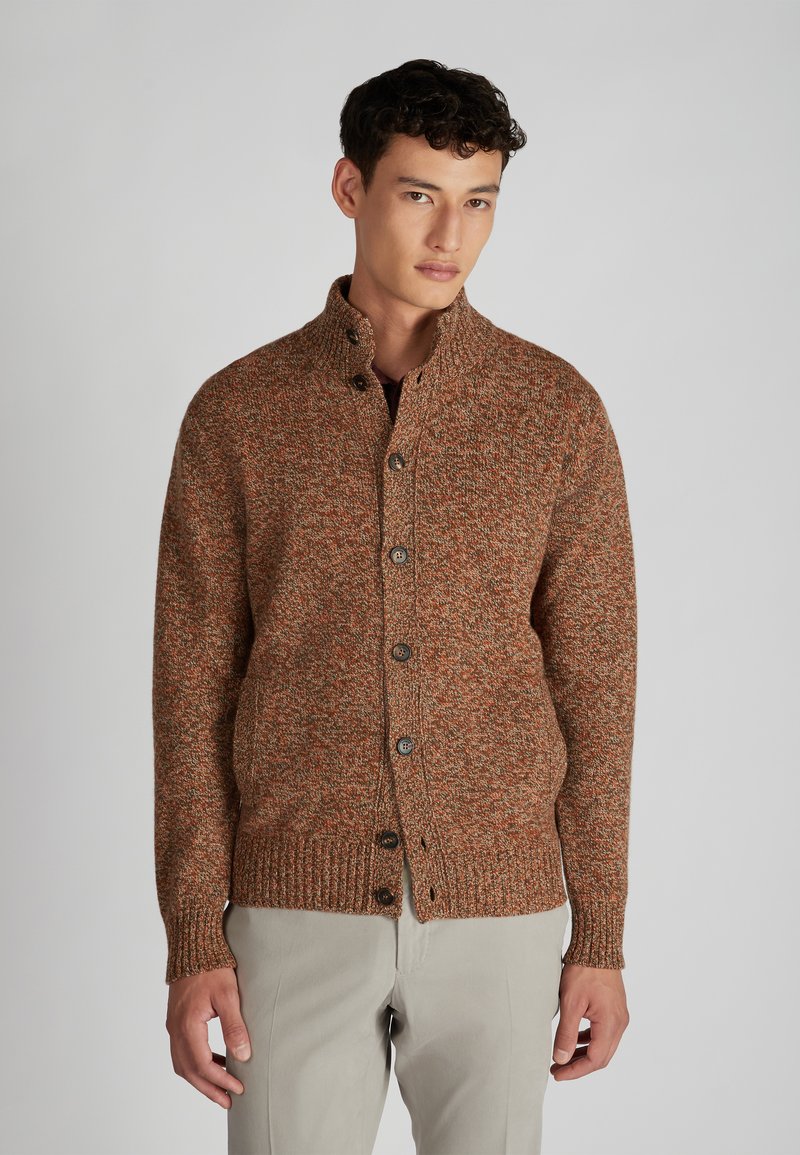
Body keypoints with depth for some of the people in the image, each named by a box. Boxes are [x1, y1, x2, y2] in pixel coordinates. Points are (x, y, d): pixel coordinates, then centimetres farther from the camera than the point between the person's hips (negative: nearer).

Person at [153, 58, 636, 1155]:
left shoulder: (559, 410, 0)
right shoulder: (237, 413, 0)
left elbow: (594, 683, 2)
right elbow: (192, 687, 0)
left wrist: (602, 939, 0)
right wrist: (194, 941, -6)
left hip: (498, 913, 1)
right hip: (299, 912, 0)